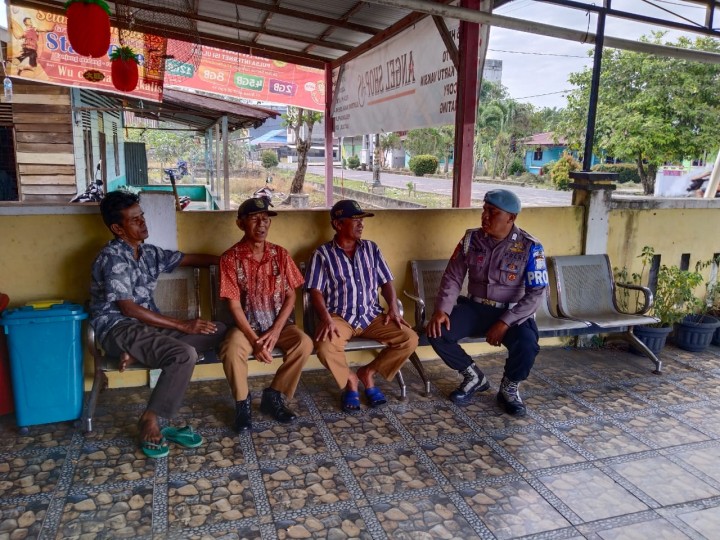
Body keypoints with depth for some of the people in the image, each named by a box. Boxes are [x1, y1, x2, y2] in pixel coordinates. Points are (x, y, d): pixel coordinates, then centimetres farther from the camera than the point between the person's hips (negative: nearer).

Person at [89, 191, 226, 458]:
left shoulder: (149, 253, 11)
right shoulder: (111, 258, -13)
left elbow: (189, 259, 21)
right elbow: (128, 308, -19)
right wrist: (183, 325, -22)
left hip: (149, 324, 8)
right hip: (119, 329, -8)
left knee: (218, 330, -7)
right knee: (185, 354, -32)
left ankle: (138, 354, -13)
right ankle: (149, 421, -15)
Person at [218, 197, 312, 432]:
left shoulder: (280, 254, -1)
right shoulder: (230, 258, -11)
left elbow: (291, 296, 0)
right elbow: (234, 304, -13)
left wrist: (275, 330, -14)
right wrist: (255, 340, -22)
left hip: (279, 323, 3)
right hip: (246, 325, -2)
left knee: (304, 343, -25)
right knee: (232, 350, -33)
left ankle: (273, 396, -4)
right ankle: (242, 402, -5)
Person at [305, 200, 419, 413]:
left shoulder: (371, 249, 11)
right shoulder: (322, 254, -1)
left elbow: (386, 282, 12)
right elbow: (316, 292, -6)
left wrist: (393, 307, -6)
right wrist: (326, 319, -23)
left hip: (372, 315, 4)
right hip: (339, 317, -3)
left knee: (410, 339, -16)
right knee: (325, 348, -34)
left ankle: (368, 372, 6)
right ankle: (350, 379, 1)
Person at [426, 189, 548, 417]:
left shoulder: (530, 247, -11)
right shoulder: (471, 239, -3)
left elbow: (536, 293, -14)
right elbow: (453, 277, 0)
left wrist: (504, 323, -24)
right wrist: (442, 310, -17)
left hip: (511, 313, -3)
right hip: (474, 307, 3)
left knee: (527, 344, -33)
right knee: (437, 333, -20)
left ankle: (509, 388, 3)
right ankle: (474, 376, 8)